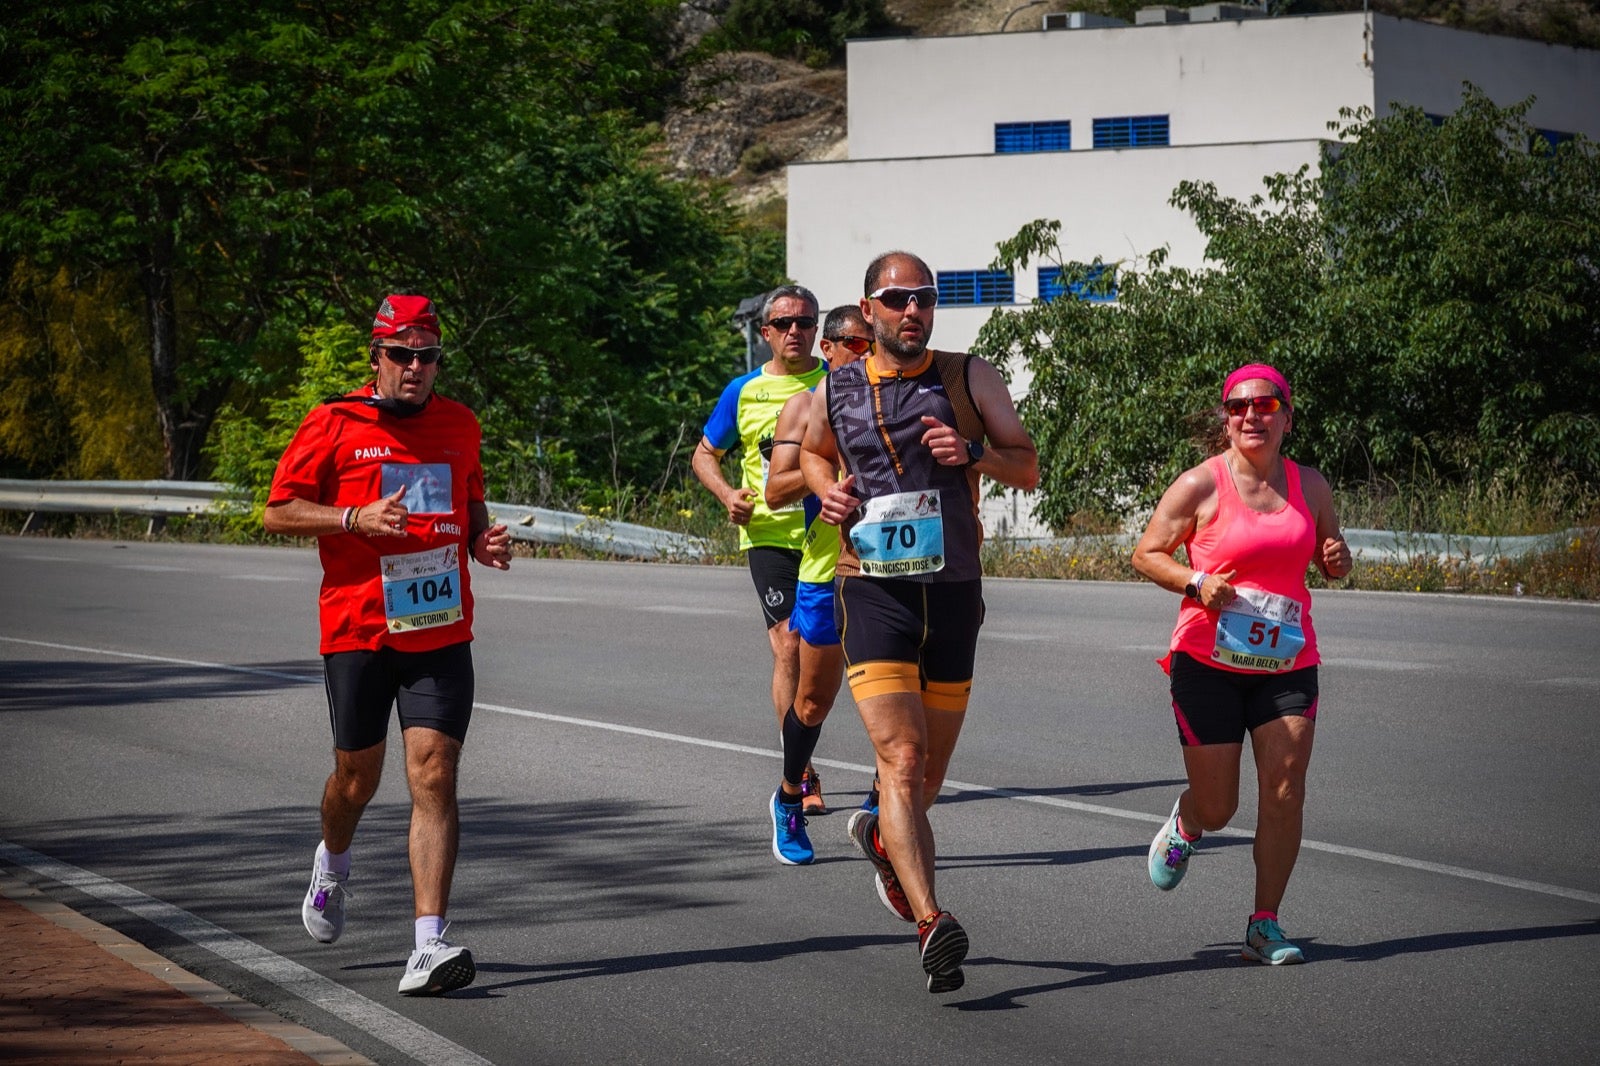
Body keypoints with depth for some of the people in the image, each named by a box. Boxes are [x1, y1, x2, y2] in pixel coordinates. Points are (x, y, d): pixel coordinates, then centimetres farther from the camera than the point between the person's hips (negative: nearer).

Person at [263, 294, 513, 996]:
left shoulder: (459, 425, 10)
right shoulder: (333, 425, -2)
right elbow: (277, 512, -1)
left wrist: (484, 538, 3)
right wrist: (357, 519, -15)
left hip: (441, 631, 2)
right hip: (358, 630, -2)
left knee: (434, 778, -11)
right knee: (358, 775, 10)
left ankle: (428, 948, -15)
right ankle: (333, 864, 46)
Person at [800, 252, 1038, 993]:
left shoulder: (970, 380, 3)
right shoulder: (834, 393, 5)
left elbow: (1028, 470, 5)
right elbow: (813, 452, 25)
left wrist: (974, 452, -15)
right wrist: (827, 491, 3)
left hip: (952, 593, 2)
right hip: (874, 592, -2)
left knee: (931, 769, 14)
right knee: (902, 759, -18)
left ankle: (882, 837, 47)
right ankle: (931, 924, -27)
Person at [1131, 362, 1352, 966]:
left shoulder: (1310, 486, 7)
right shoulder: (1200, 486, -5)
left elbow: (1330, 559, 21)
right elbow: (1146, 554, 1)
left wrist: (1336, 560, -3)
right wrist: (1196, 583, -16)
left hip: (1286, 663, 3)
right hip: (1209, 662, -3)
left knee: (1284, 793, -9)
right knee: (1217, 807, 1)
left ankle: (1265, 926, 3)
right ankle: (1183, 826, 40)